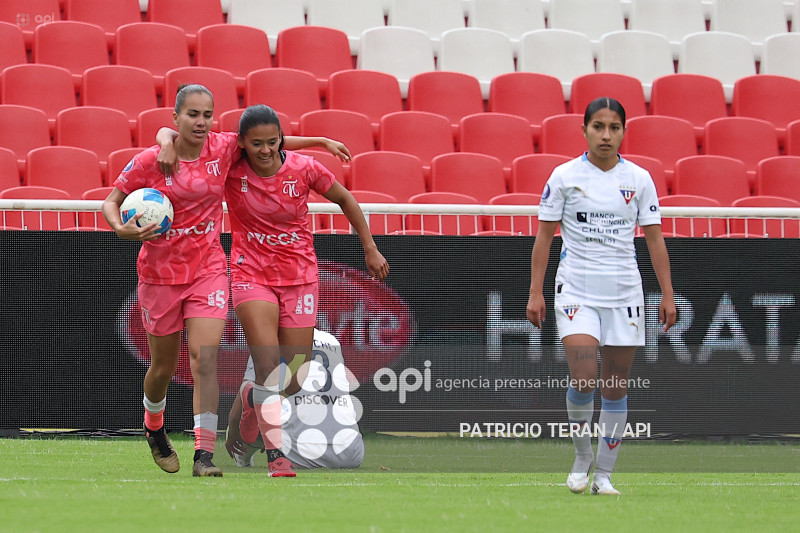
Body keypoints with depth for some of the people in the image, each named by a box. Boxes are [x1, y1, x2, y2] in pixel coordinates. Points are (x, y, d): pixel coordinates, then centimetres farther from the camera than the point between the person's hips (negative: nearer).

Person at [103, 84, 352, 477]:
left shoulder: (223, 148, -4)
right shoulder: (150, 161, -10)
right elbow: (112, 201, -2)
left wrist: (322, 141, 10)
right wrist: (121, 229, -22)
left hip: (208, 270, 1)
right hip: (160, 272, -1)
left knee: (205, 359, -16)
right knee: (163, 367, 10)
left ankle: (204, 455, -18)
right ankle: (153, 427, 42)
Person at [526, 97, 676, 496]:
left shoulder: (639, 179, 4)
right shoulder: (564, 177, -1)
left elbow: (654, 239, 6)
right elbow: (544, 237, 2)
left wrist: (667, 294, 1)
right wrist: (535, 292, -3)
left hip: (624, 291, 2)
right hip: (577, 290, -2)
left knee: (615, 388, 3)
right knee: (583, 379, -17)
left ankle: (604, 474, 13)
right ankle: (582, 456, 6)